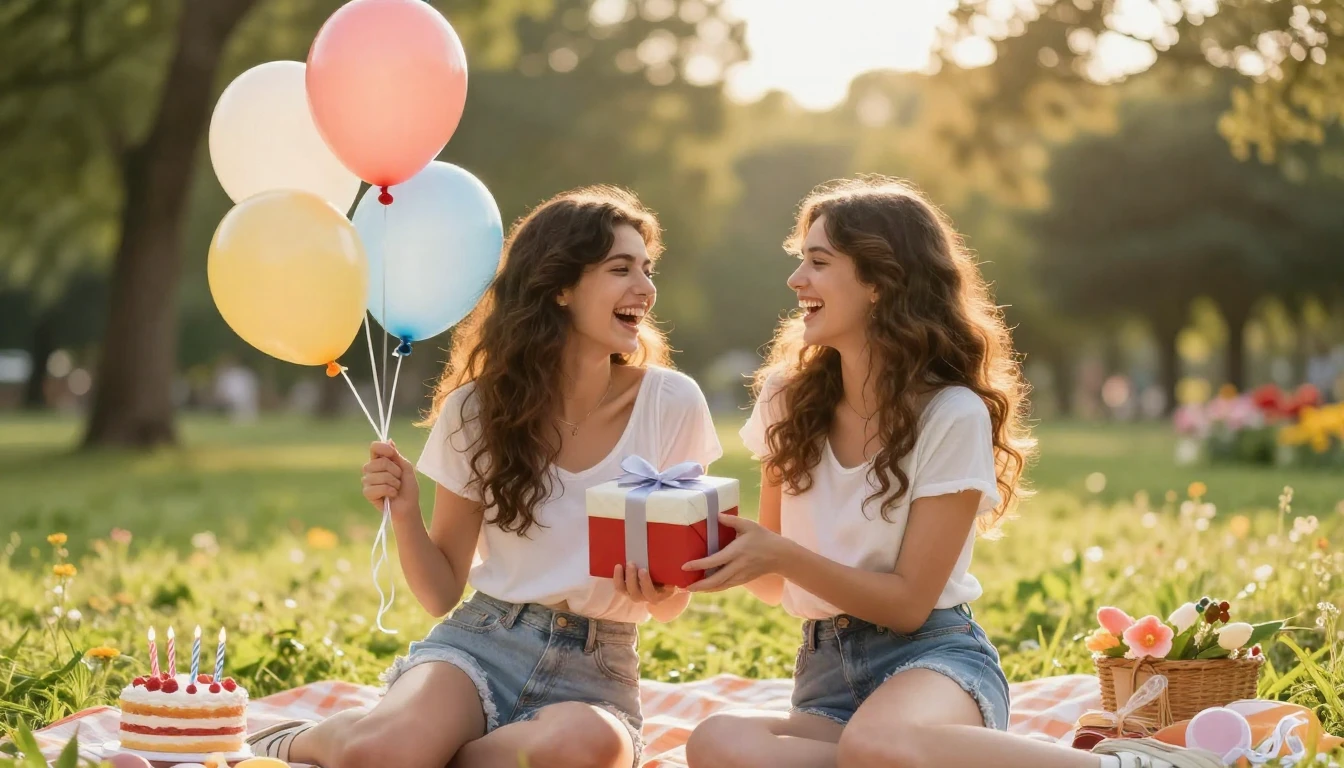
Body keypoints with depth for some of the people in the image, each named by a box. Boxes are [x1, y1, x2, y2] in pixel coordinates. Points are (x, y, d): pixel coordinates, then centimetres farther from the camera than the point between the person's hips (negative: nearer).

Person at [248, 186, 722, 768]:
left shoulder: (672, 405, -3)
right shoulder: (479, 408, 0)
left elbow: (674, 604, 5)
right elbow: (441, 594, 6)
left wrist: (656, 594, -18)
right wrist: (405, 514, -12)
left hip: (595, 674, 1)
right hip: (480, 644, 0)